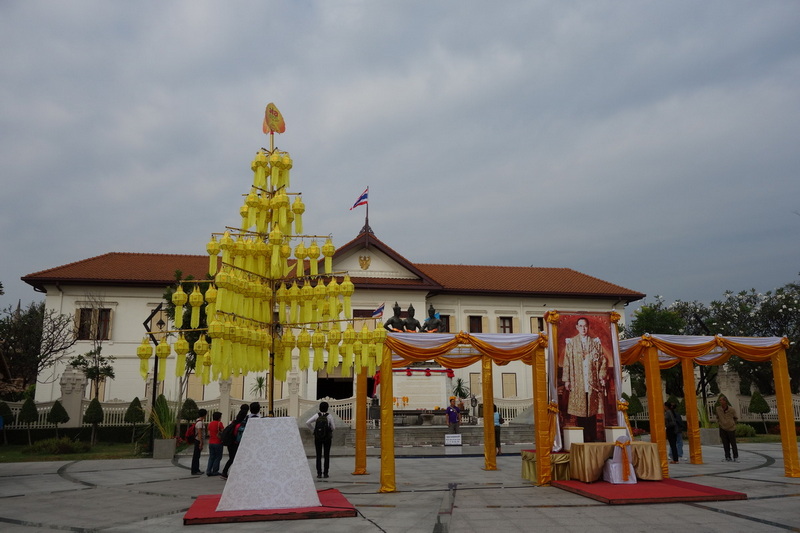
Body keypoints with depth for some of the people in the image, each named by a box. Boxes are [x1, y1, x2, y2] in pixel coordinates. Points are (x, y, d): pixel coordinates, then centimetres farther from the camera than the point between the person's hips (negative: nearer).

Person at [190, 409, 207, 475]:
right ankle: (194, 471, 1)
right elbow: (199, 433, -22)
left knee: (197, 456, 16)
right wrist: (201, 443, -21)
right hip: (198, 440, -10)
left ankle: (197, 470, 24)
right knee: (196, 456, -4)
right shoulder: (200, 422, -18)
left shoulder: (197, 421, 13)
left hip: (197, 440, 10)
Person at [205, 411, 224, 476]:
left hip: (211, 443, 6)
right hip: (218, 443, -6)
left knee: (211, 457, 13)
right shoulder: (219, 423, -13)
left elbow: (209, 433, 11)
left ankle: (208, 471, 6)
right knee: (218, 457, 4)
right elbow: (223, 432, -12)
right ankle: (215, 471, 4)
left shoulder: (210, 424, 8)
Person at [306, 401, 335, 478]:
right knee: (327, 456, 7)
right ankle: (325, 473, 3)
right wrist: (334, 426, 17)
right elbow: (333, 427, -8)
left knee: (318, 456, 7)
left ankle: (319, 473, 2)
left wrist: (312, 430, -1)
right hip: (327, 438, -1)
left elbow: (307, 423, -14)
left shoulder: (317, 415, -6)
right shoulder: (329, 416, -9)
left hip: (318, 438, 1)